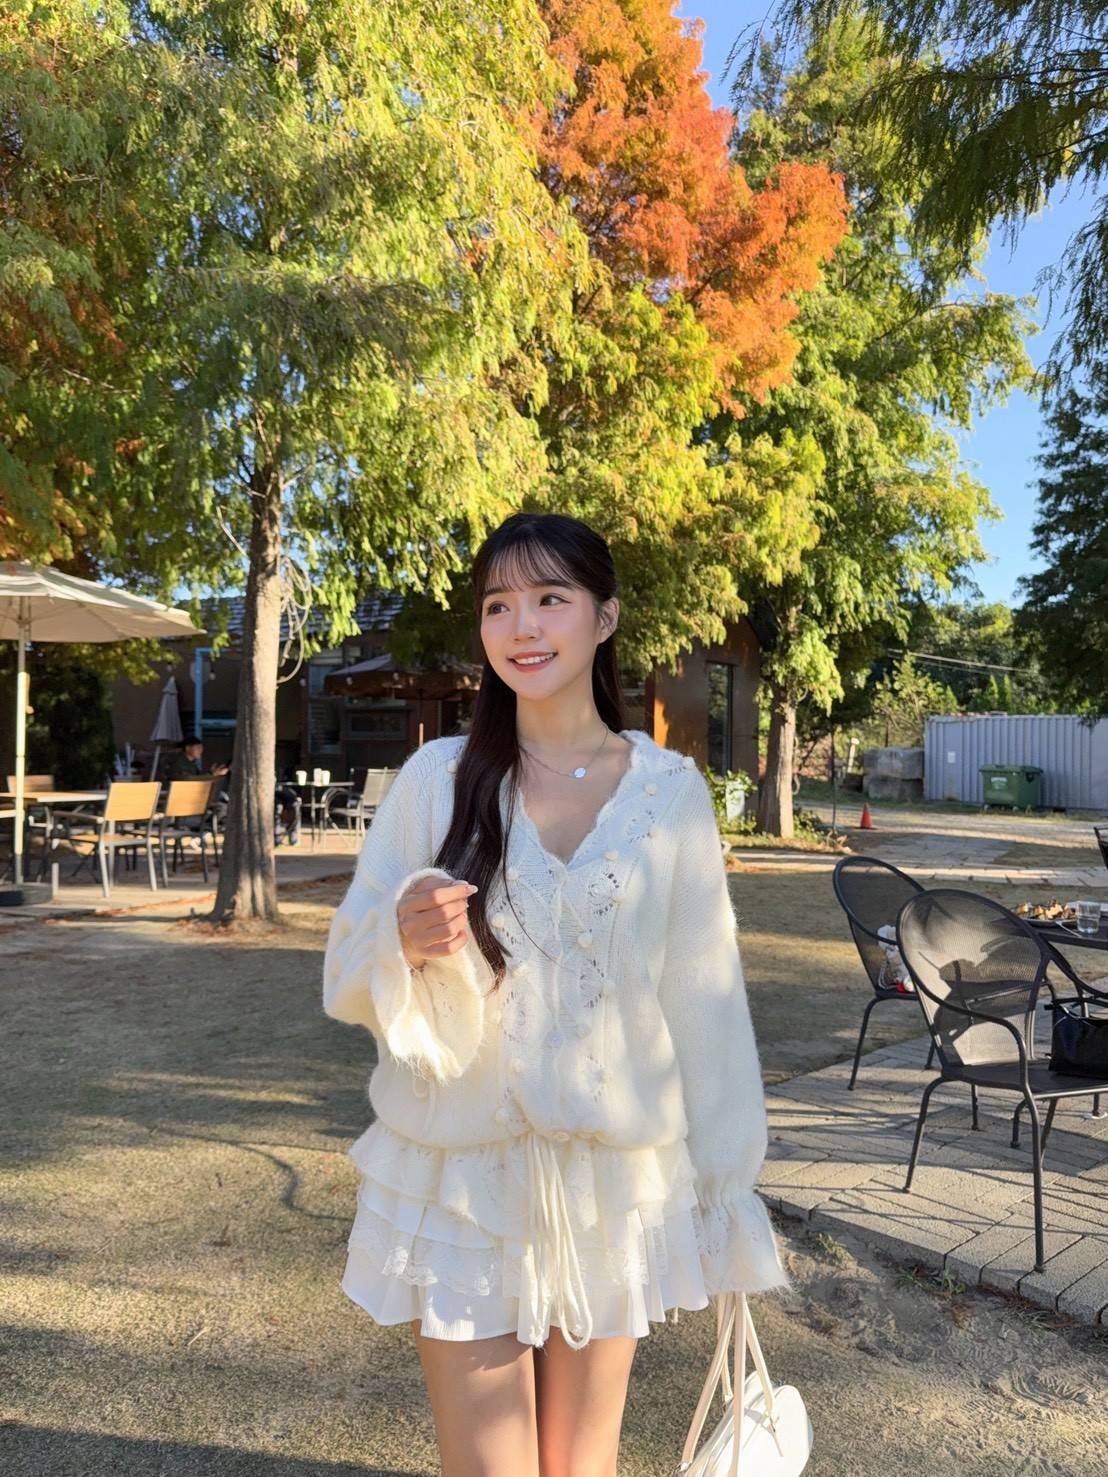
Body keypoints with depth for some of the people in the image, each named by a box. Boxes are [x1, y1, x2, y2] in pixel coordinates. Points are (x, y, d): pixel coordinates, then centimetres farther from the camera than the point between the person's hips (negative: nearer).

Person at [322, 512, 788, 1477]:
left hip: (615, 1175, 1)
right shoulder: (437, 777, -6)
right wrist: (405, 940, -25)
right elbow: (350, 980, -3)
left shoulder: (671, 790, -4)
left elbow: (704, 992, 0)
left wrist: (729, 1183, 4)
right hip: (462, 1175, 0)